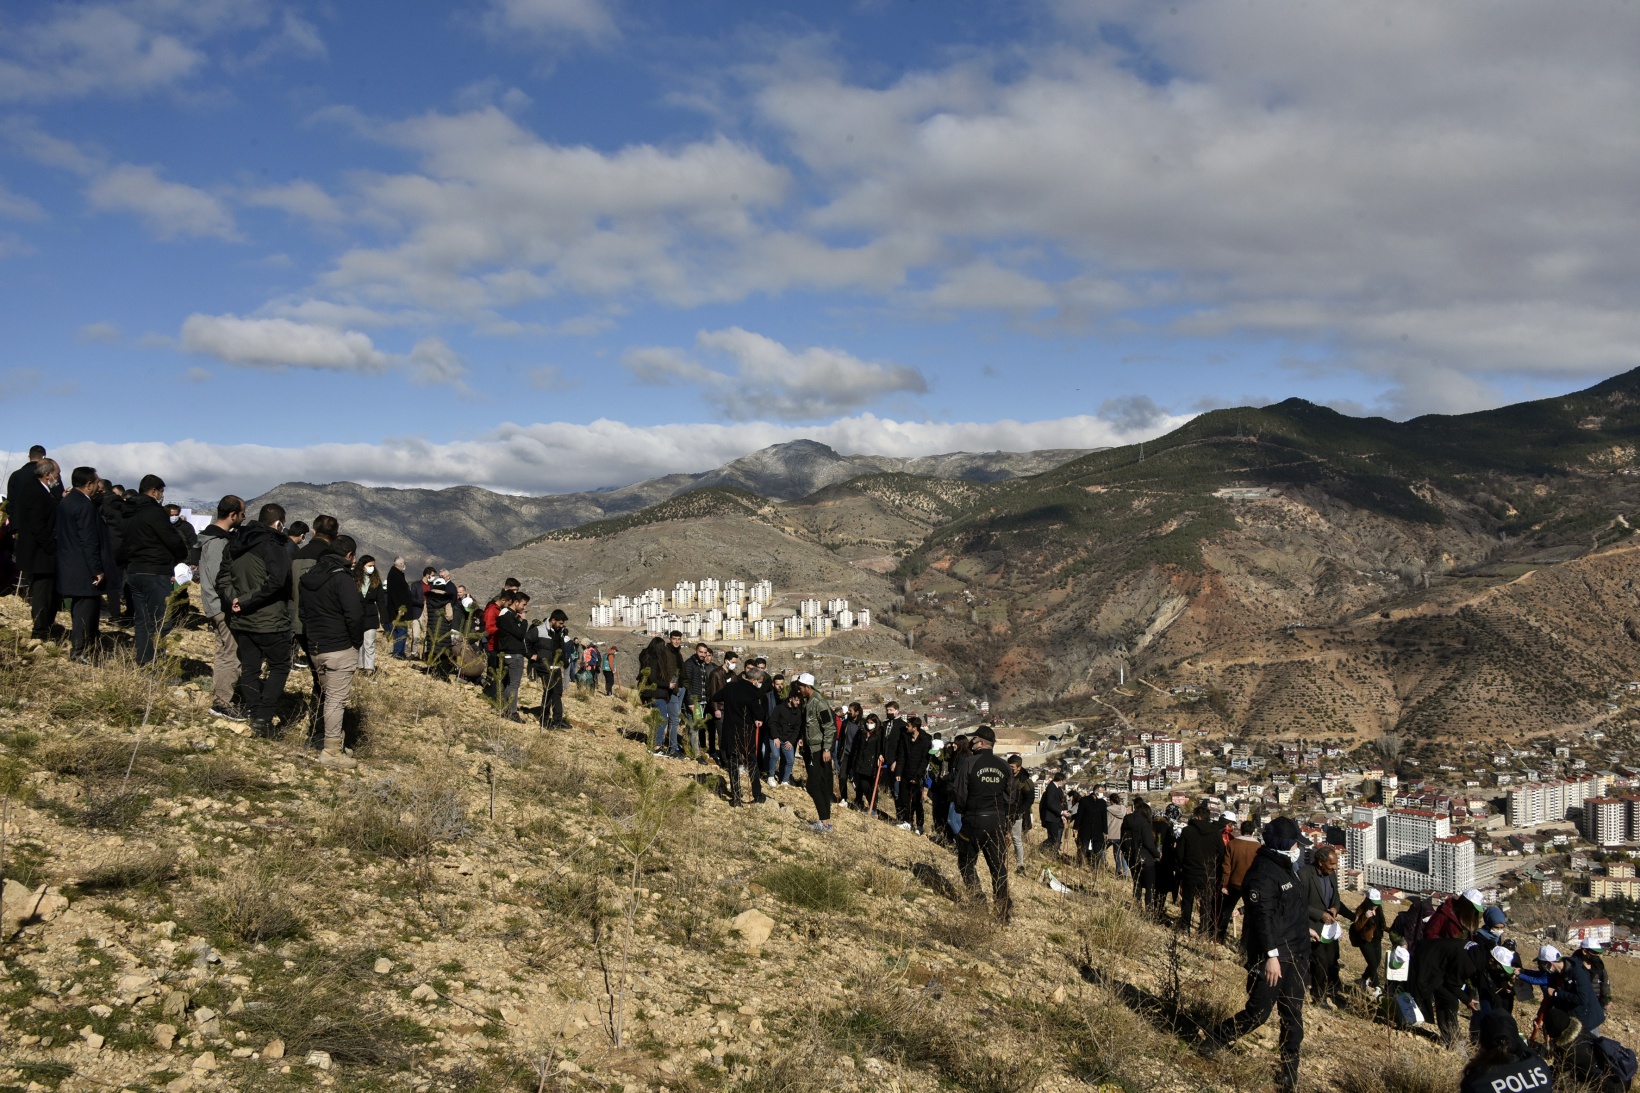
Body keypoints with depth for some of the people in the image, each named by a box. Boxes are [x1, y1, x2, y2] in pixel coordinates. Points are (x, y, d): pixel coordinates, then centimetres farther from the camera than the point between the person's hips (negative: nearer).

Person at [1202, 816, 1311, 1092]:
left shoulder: (1285, 869, 13)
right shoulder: (1263, 873, -18)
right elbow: (1263, 917, -24)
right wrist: (1271, 955, -27)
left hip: (1294, 956, 9)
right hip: (1270, 957, -9)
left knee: (1293, 1017, 10)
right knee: (1258, 1013, -3)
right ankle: (1214, 1037, 20)